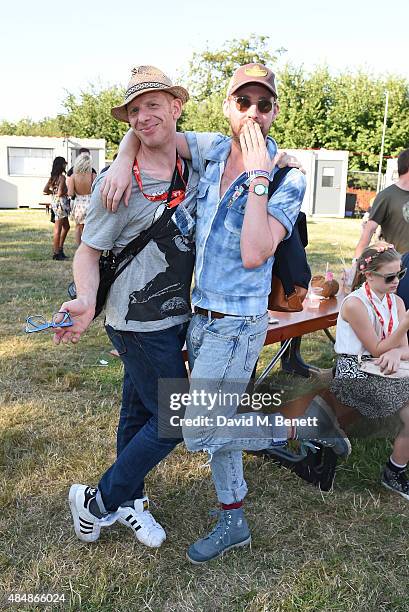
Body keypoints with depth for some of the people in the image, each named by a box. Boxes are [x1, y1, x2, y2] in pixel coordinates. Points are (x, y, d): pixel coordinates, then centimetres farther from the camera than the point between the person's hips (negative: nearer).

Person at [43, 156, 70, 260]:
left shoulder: (52, 177, 10)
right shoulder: (62, 177, -14)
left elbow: (45, 190, 8)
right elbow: (60, 193, -21)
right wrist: (68, 192, -3)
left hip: (54, 202, 9)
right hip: (61, 202, -9)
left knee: (66, 226, 20)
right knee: (58, 229, -3)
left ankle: (60, 249, 25)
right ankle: (56, 253, 4)